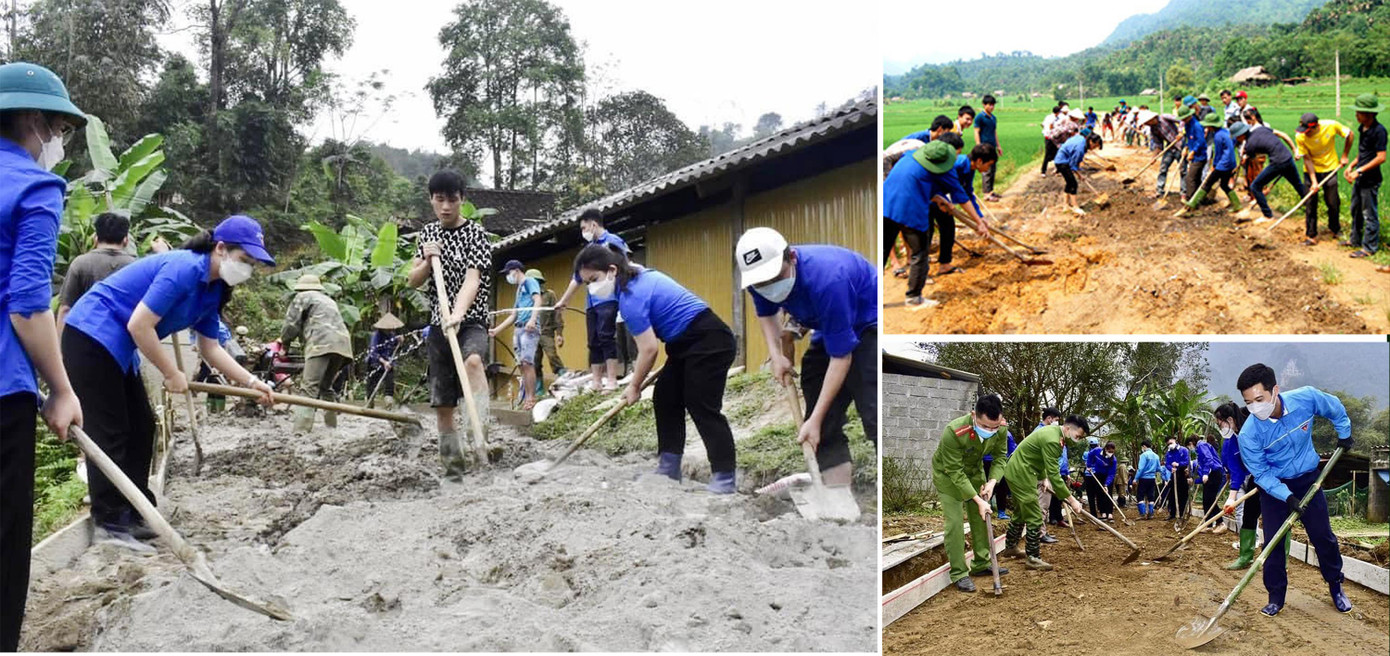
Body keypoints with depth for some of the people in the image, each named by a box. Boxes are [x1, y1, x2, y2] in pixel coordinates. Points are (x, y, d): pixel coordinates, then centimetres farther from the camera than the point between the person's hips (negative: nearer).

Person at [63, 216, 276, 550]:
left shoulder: (211, 291, 7)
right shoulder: (184, 269, -23)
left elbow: (211, 349, 15)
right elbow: (139, 326, -25)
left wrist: (251, 382, 5)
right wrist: (172, 374, -14)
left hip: (118, 347, 10)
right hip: (92, 337, -10)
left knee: (141, 428, 11)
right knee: (110, 433, -7)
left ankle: (135, 515, 18)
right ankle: (109, 522, 0)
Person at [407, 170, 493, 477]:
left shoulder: (474, 233, -6)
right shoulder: (428, 233, 12)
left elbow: (472, 278, -20)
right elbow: (412, 281, 13)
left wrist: (457, 314, -37)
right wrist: (427, 262, -8)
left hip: (471, 321, -5)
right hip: (438, 325, 6)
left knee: (472, 360, -38)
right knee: (442, 403, 5)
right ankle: (453, 464, 17)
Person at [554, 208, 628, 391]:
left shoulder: (613, 241, -1)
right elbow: (578, 277, 28)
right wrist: (563, 301, 31)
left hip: (608, 299, -8)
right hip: (592, 302, 8)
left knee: (607, 338, -13)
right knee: (594, 342, 6)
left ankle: (612, 381, -14)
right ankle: (596, 382, 8)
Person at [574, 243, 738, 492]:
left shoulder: (631, 297, -21)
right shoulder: (638, 276, 10)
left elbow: (649, 349, -20)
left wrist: (634, 386, -6)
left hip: (709, 343, -11)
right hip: (688, 343, 11)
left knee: (703, 408, -12)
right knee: (665, 397, 10)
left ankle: (724, 480, -12)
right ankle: (668, 468, 12)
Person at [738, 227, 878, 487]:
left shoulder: (826, 280, -39)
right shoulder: (758, 277, -16)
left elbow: (841, 357, -33)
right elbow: (765, 312, 10)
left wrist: (815, 420, -33)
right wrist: (776, 355, -8)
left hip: (870, 326, -8)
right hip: (830, 329, 8)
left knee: (872, 408, -24)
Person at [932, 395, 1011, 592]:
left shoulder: (1000, 428, -23)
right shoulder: (953, 432, -40)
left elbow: (1000, 457, -8)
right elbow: (955, 472, -32)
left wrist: (992, 481, -25)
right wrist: (978, 500, -32)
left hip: (974, 470, 6)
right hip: (948, 473, -5)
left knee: (981, 517, 10)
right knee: (955, 522, -10)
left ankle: (982, 564, 23)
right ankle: (959, 574, -4)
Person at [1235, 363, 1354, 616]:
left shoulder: (1306, 398, -25)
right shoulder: (1249, 434, -29)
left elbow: (1335, 408, 0)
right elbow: (1261, 473, -17)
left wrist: (1344, 434, 11)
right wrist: (1287, 497, -26)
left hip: (1308, 479, 2)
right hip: (1273, 486, -2)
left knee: (1323, 536, 7)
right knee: (1273, 542, -3)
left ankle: (1336, 588, 25)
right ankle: (1276, 597, 9)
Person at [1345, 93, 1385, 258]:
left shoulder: (1379, 130, -20)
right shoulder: (1362, 128, 7)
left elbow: (1381, 158, -23)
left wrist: (1359, 171, -22)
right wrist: (1352, 166, 11)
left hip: (1370, 180, -9)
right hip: (1360, 178, 9)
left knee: (1369, 214, 0)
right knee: (1356, 210, 21)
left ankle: (1369, 247, 8)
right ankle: (1355, 239, 36)